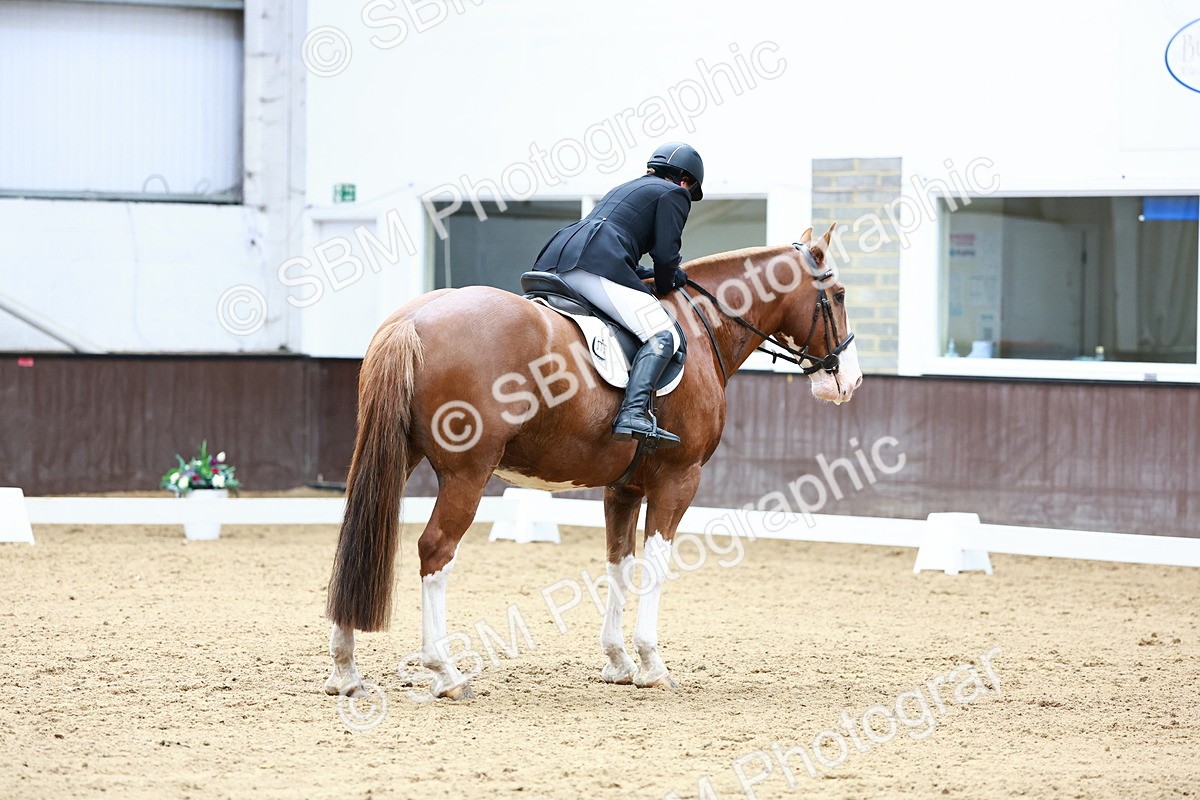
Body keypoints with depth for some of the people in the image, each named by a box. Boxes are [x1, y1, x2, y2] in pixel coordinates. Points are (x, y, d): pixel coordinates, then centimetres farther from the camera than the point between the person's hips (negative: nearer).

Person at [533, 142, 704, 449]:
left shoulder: (624, 189, 37)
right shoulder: (673, 194, 13)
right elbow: (665, 254, 1)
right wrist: (665, 286, 20)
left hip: (552, 260, 9)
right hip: (596, 263, -9)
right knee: (662, 337, -14)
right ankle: (634, 415, -33)